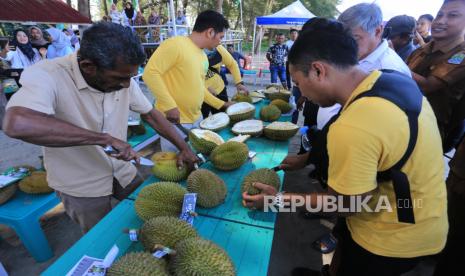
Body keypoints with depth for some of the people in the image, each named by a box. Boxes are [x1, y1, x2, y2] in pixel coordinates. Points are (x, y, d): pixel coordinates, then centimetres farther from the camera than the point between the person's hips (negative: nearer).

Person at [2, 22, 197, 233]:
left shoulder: (121, 76, -10)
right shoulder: (46, 76, -26)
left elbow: (150, 114, -1)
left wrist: (183, 148, -5)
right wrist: (105, 138, -39)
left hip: (122, 171, 5)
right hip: (82, 185, -4)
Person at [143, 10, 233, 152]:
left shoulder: (202, 56, 12)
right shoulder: (175, 44, -15)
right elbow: (150, 73, -20)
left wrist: (221, 104, 20)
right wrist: (170, 106, -22)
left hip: (196, 118, 8)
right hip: (174, 120, -8)